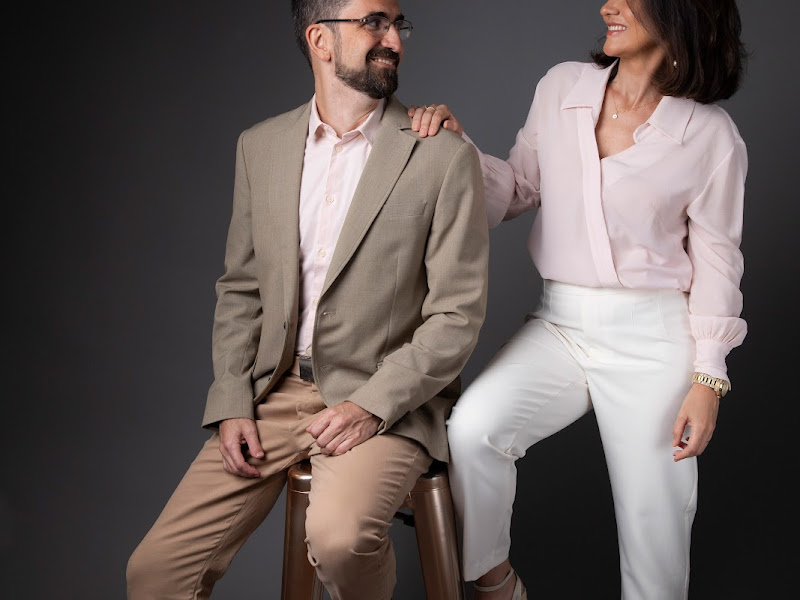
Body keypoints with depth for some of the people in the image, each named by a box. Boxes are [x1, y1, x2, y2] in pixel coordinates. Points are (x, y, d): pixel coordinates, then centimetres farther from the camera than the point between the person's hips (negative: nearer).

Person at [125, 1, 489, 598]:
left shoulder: (444, 156, -6)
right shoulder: (260, 146, 8)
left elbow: (457, 314, -7)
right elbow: (240, 288, 12)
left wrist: (372, 405, -17)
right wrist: (233, 405, 0)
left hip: (386, 399, -3)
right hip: (275, 392, 4)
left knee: (338, 533, -32)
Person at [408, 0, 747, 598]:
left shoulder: (711, 135, -5)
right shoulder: (563, 87, 4)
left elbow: (715, 259, 1)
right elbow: (518, 190, 13)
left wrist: (708, 379, -3)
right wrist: (455, 144, -4)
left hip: (650, 339, -2)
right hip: (560, 325, 3)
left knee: (654, 523, 2)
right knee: (471, 427, -24)